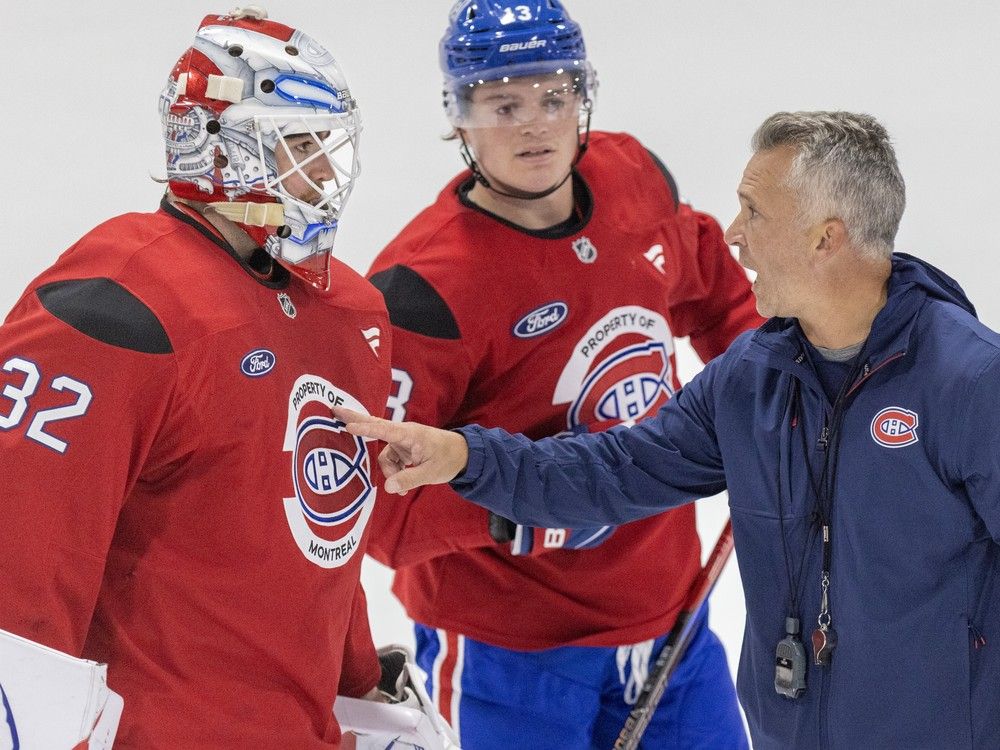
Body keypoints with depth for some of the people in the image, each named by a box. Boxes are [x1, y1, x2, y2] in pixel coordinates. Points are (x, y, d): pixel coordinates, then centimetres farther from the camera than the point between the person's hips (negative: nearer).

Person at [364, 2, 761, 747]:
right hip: (509, 649, -6)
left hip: (667, 605, 6)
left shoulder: (637, 179, -3)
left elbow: (706, 275, 21)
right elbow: (374, 497, -22)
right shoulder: (425, 286, -23)